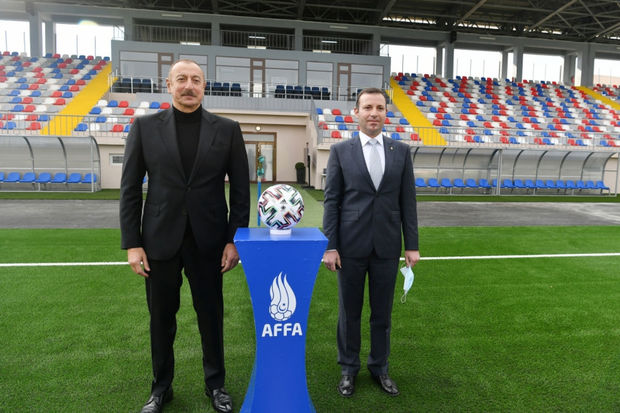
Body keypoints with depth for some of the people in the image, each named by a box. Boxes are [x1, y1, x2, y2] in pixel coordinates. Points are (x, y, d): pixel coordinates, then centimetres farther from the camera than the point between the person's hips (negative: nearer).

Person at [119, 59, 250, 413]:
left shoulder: (227, 129, 1)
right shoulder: (145, 126, 2)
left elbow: (240, 188, 1)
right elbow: (130, 188, 2)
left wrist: (234, 239, -4)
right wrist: (132, 243, -3)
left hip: (208, 241, 0)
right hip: (160, 240, 1)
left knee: (211, 315, 12)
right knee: (161, 317, 14)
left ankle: (216, 384, 33)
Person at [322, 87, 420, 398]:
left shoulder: (401, 151, 6)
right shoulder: (340, 151, 0)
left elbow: (407, 201, 5)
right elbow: (331, 201, -2)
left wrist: (412, 245, 2)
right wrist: (330, 246, -7)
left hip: (387, 246, 2)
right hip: (351, 245, -1)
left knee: (382, 313, 14)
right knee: (349, 312, 11)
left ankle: (379, 368, 34)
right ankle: (348, 369, 31)